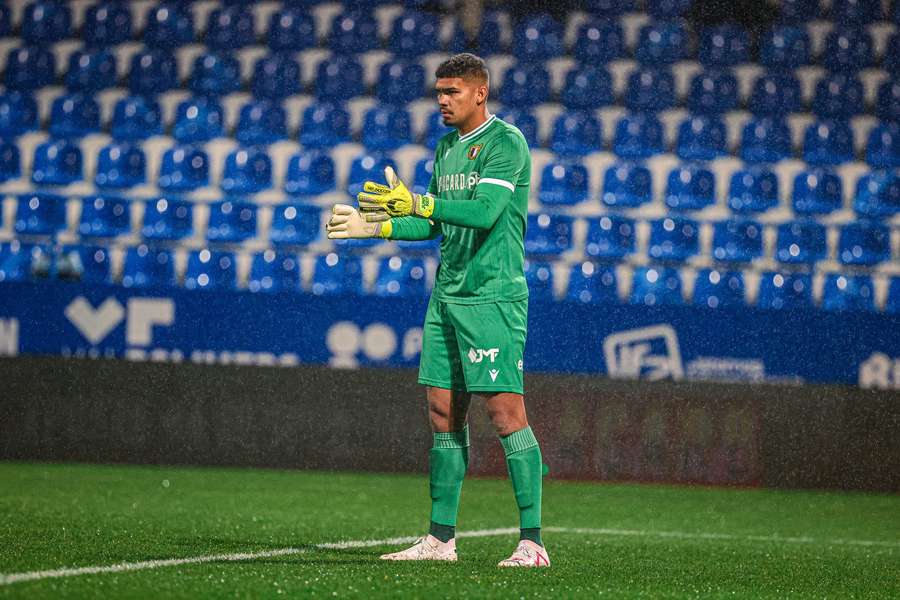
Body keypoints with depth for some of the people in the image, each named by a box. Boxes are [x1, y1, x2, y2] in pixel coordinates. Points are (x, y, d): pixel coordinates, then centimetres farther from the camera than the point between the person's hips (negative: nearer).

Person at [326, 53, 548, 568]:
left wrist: (417, 203, -28)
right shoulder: (446, 147, 17)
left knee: (506, 410, -11)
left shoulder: (506, 142, -9)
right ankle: (442, 539, 13)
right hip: (447, 294, 9)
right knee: (444, 413, 8)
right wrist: (372, 226, 19)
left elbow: (485, 211, -23)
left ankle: (532, 541, -10)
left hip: (493, 297, -9)